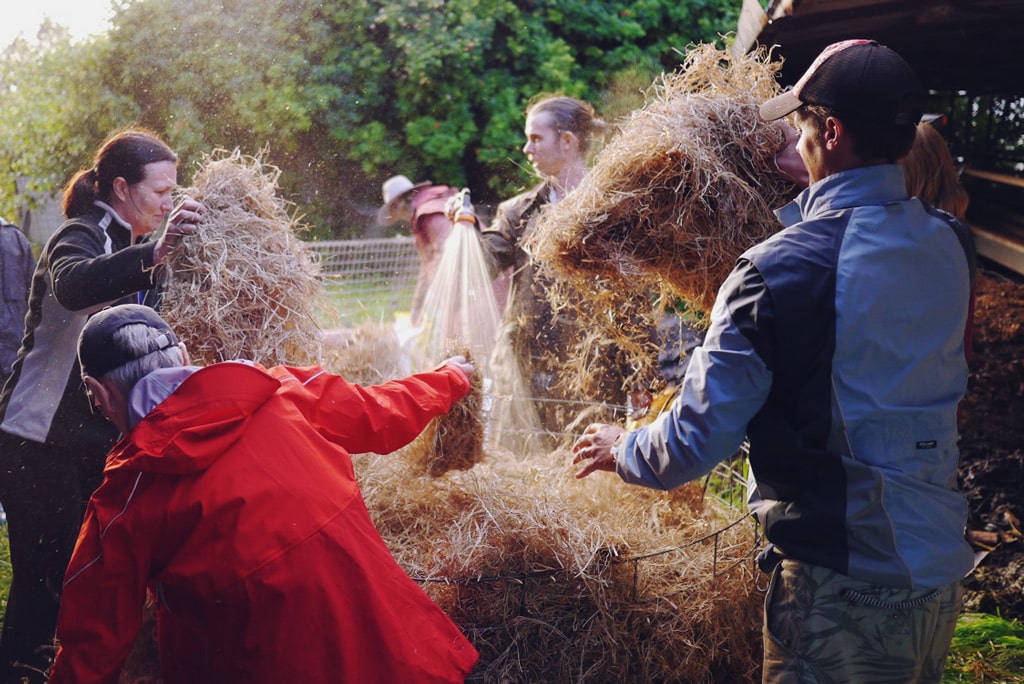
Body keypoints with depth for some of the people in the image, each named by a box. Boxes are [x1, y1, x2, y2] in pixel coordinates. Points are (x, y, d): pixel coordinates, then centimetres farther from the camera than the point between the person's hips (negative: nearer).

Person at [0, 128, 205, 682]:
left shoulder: (125, 246, 14)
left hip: (95, 442, 9)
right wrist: (153, 252, -53)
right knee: (45, 575, -8)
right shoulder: (80, 236, -13)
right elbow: (74, 285, -40)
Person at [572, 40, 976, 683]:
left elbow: (696, 441, -15)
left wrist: (623, 449, 5)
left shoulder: (780, 271, -20)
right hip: (943, 579, 7)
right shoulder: (952, 245, -2)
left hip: (839, 592, -6)